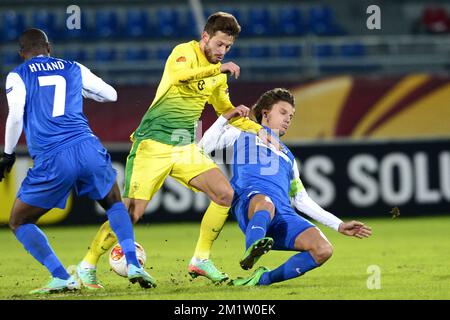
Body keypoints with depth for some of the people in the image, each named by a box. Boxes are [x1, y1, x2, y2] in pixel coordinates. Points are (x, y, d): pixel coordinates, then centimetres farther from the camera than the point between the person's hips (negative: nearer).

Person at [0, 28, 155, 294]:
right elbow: (111, 94, 28)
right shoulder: (73, 69, 19)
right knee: (115, 204, 29)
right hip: (88, 149, 3)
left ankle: (62, 278, -2)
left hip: (52, 160, -3)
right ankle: (133, 264, 6)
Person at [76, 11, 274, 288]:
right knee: (132, 212, -11)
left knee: (225, 194, -10)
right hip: (153, 143, -7)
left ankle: (201, 260, 4)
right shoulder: (185, 52, -9)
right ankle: (88, 266, 5)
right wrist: (218, 68, -31)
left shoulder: (218, 74, 14)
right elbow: (179, 75, -33)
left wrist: (257, 129, 19)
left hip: (186, 147, 7)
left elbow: (226, 111, 29)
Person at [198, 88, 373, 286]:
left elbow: (302, 200, 38)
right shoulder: (242, 133, 28)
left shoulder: (287, 156, 41)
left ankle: (264, 278, -17)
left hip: (283, 213, 5)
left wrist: (339, 225, 31)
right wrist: (226, 118, 7)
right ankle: (251, 252, -64)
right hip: (249, 201, -5)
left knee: (323, 250, -23)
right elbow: (204, 148, 15)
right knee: (265, 204, -44)